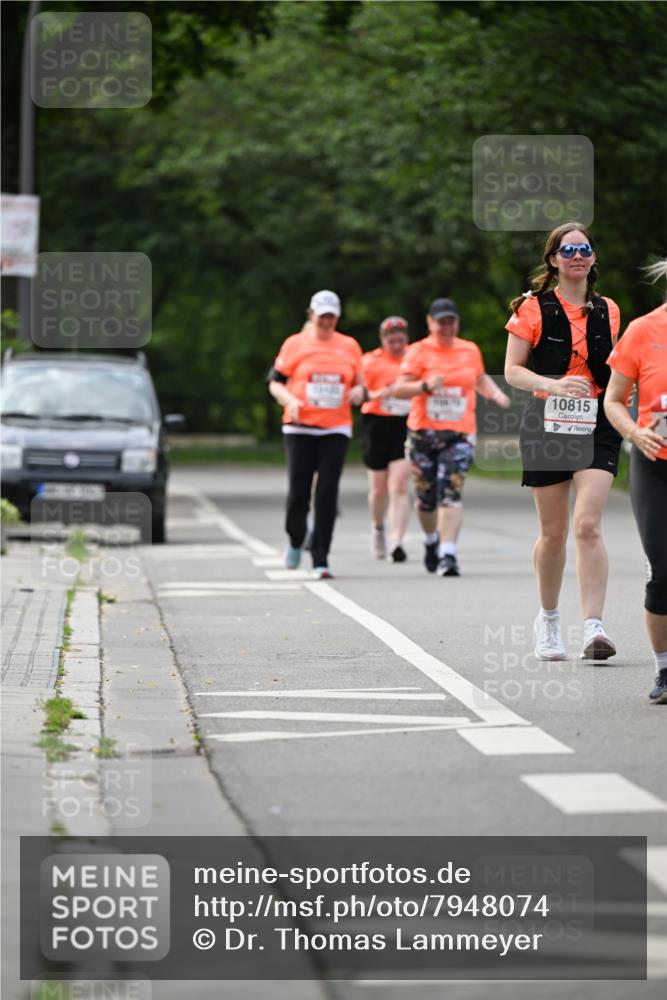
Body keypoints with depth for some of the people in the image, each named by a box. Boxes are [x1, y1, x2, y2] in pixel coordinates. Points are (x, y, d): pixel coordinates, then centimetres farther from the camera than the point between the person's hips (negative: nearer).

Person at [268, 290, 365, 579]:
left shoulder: (349, 346, 10)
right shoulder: (295, 344, 4)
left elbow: (359, 382, 19)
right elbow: (275, 382, 6)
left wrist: (358, 391, -5)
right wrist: (290, 400, -13)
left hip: (336, 429, 1)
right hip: (299, 428, -1)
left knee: (327, 494, -7)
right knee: (298, 492, -4)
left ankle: (320, 560, -3)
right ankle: (295, 541, 27)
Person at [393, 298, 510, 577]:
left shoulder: (470, 350, 10)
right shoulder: (419, 351, 0)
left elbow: (481, 378, 30)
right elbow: (399, 389, -8)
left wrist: (495, 392, 11)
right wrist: (426, 386, -25)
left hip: (459, 434, 0)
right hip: (423, 433, 0)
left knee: (451, 493, -17)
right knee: (426, 497, 10)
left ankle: (448, 554, -23)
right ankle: (431, 540, 38)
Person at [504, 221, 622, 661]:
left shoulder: (607, 310, 10)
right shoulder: (534, 308, 0)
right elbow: (512, 370, -4)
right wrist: (554, 384, -20)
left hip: (597, 426, 1)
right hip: (548, 424, -1)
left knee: (588, 525, -15)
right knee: (553, 532, 6)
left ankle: (594, 626, -20)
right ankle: (549, 619, 27)